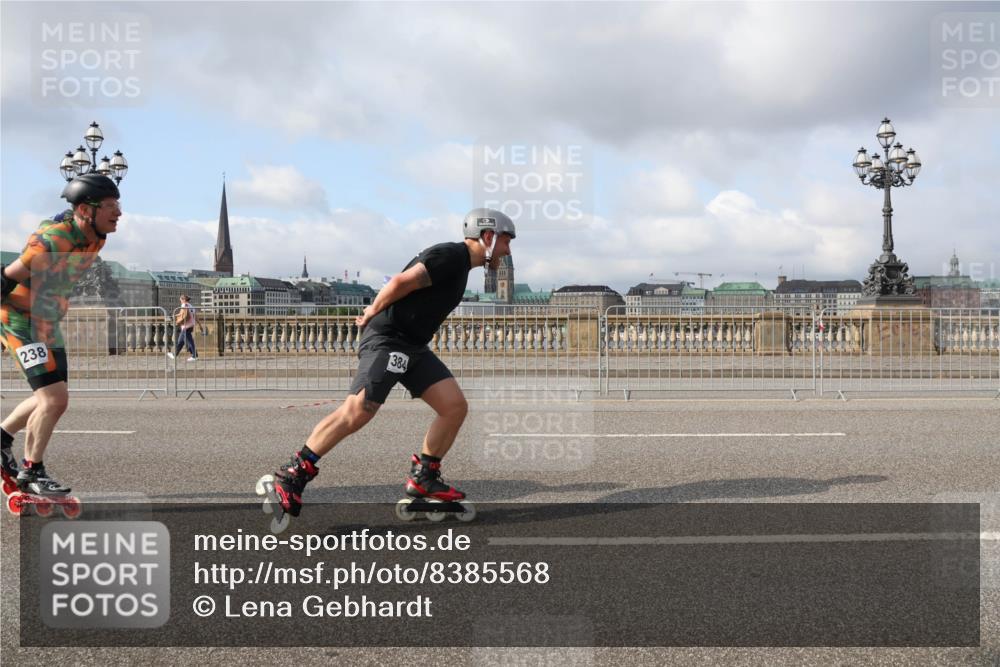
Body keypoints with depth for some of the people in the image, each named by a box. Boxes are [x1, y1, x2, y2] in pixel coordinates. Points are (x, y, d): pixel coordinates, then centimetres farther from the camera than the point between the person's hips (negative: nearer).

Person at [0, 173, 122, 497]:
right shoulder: (55, 240, -29)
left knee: (52, 399, 16)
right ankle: (31, 472, 3)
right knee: (54, 399, -14)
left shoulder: (95, 238, 0)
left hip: (47, 322, 9)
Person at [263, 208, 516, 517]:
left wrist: (374, 315, 12)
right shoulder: (450, 255, -13)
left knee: (455, 406, 0)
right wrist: (373, 312, -5)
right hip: (386, 340, -10)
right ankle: (293, 474, -8)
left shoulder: (459, 263, 20)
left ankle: (422, 478, 9)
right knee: (357, 412, -18)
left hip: (413, 347, 10)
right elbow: (401, 282, -19)